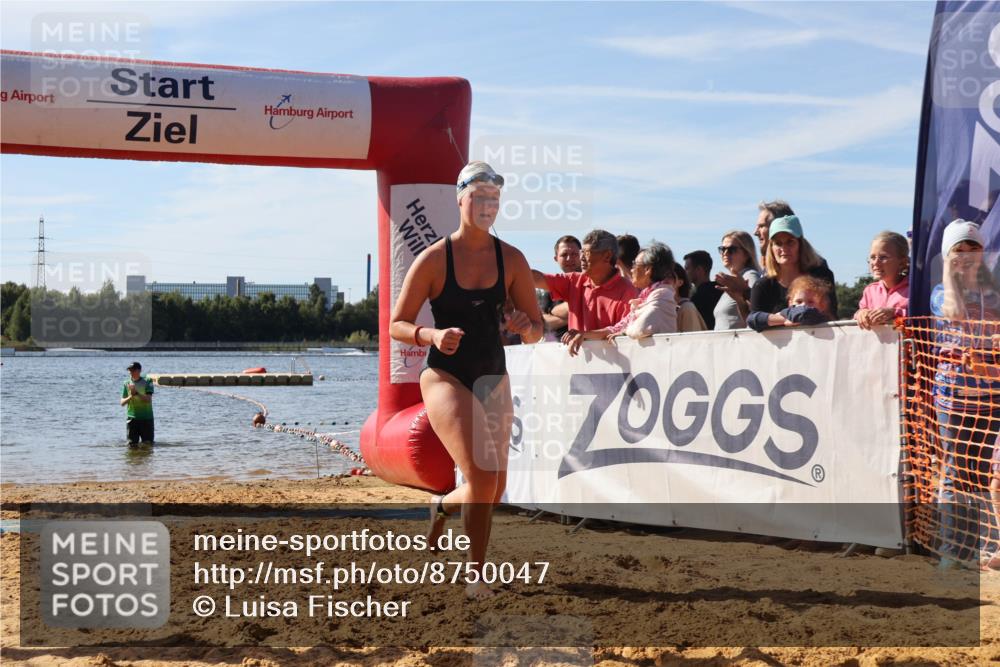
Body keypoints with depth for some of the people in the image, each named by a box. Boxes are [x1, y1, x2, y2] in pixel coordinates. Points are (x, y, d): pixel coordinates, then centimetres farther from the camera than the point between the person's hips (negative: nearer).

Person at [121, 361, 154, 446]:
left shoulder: (147, 382, -1)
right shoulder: (127, 383, 7)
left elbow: (148, 399, -11)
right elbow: (122, 402, 6)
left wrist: (136, 393, -22)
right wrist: (130, 396, -13)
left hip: (146, 418, -2)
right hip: (131, 418, 2)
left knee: (148, 444, 2)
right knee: (132, 445, 0)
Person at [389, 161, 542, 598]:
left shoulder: (512, 259, 1)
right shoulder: (434, 259, -9)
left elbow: (537, 331, 6)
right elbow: (396, 324, -4)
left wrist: (526, 326, -17)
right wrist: (432, 336, -23)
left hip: (494, 380, 5)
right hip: (446, 377, -5)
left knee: (494, 490, 10)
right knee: (482, 475, -22)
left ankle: (443, 505, 45)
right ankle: (476, 574, -7)